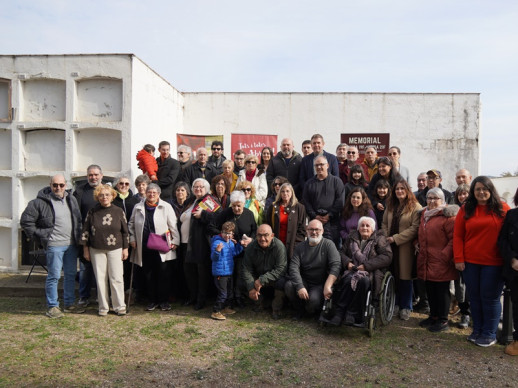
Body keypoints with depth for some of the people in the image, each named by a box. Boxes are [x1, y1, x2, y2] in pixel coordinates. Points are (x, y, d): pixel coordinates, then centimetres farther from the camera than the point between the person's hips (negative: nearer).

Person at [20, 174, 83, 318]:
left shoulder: (71, 199, 9)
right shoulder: (40, 202, -9)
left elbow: (78, 219, 20)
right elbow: (25, 221, -6)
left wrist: (78, 235, 11)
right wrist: (40, 237, -6)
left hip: (71, 244, 6)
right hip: (54, 245, -6)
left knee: (71, 275, 12)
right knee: (54, 276, -1)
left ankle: (70, 304, 25)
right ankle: (52, 306, 13)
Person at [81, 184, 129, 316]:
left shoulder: (119, 211, 1)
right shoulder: (92, 212, 1)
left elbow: (125, 231, 4)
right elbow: (85, 231, 5)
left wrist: (125, 248, 3)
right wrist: (85, 249, 4)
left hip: (115, 249, -1)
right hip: (97, 250, 1)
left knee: (117, 278, -1)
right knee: (100, 278, 5)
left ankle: (119, 306, 11)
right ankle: (103, 307, 16)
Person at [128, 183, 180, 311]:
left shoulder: (166, 207, 2)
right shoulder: (138, 208, 10)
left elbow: (173, 225, 1)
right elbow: (131, 225, 19)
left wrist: (175, 241, -3)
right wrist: (132, 239, 10)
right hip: (144, 248, 3)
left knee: (163, 275, 0)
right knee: (148, 275, 8)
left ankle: (164, 301, 13)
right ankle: (152, 300, 21)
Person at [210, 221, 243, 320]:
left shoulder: (231, 242, 8)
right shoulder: (217, 242, -18)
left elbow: (235, 253, 24)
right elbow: (213, 258, -24)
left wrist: (238, 244, 11)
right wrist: (217, 251, -42)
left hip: (229, 272, 9)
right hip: (220, 273, -9)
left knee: (230, 292, 19)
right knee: (222, 293, -7)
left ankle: (227, 308, 36)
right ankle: (216, 312, 5)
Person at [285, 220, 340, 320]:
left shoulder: (328, 244, -4)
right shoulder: (300, 247, 3)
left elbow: (336, 266, -16)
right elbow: (293, 267, -8)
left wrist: (327, 286, -29)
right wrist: (300, 287, -23)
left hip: (320, 284, -3)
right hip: (303, 281, 3)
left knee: (313, 300, -32)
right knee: (288, 286, -26)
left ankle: (311, 312, 7)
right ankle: (300, 310, 3)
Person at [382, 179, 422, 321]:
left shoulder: (415, 207, -7)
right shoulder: (391, 206, 14)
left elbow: (415, 228, -14)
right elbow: (385, 223, 18)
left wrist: (395, 238, -15)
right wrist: (386, 238, 0)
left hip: (405, 247, -5)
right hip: (390, 246, 5)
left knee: (405, 276, 3)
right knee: (392, 275, 8)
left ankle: (405, 307, 16)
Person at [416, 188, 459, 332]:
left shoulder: (447, 216, -10)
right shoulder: (424, 214, 15)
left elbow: (454, 238, -16)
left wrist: (445, 255, -19)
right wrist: (418, 244, 14)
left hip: (441, 262, -8)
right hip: (426, 261, 8)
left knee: (442, 290, 2)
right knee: (430, 290, 15)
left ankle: (443, 321, 13)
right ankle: (433, 316, 29)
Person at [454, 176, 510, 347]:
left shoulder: (502, 208, 2)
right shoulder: (466, 210, 5)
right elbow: (457, 236, 3)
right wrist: (459, 259, -4)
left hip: (494, 263, -2)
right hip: (470, 262, 2)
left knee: (490, 297, 3)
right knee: (474, 297, 11)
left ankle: (489, 334, 17)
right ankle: (477, 330, 25)